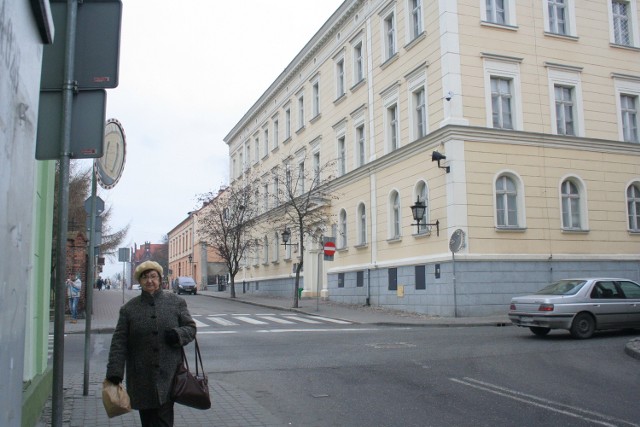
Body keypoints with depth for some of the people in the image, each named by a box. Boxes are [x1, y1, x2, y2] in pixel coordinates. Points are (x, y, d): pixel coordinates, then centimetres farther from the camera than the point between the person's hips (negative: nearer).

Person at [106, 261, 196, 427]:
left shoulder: (176, 302, 5)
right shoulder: (129, 309, 5)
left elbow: (191, 328, 8)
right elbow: (119, 342, 2)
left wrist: (178, 334, -14)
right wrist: (114, 372, -7)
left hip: (168, 375, -1)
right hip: (141, 378, 1)